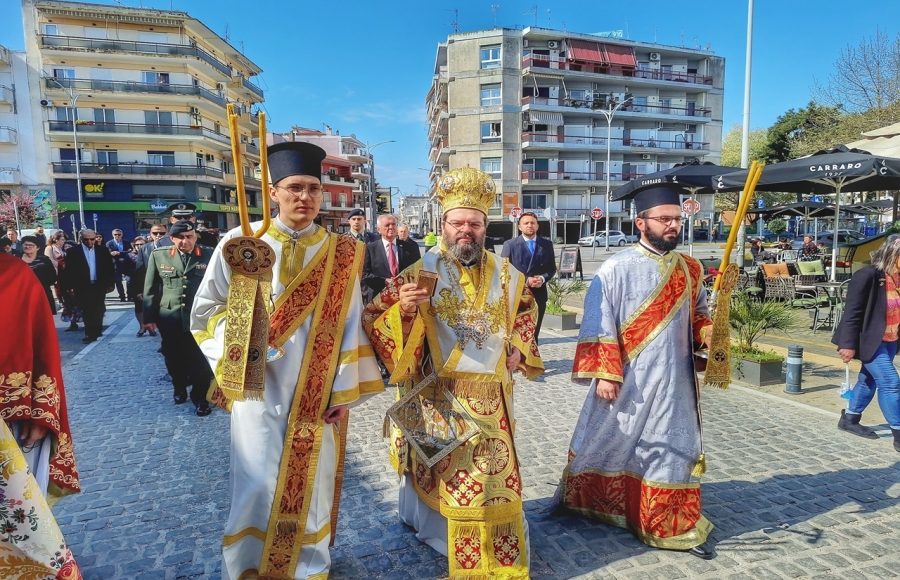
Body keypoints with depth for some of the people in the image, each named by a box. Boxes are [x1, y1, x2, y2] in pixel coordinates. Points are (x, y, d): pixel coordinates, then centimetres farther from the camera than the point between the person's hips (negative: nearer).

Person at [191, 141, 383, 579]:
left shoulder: (341, 254, -1)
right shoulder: (240, 243, -2)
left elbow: (349, 325, -1)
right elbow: (205, 310, 6)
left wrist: (343, 390, -2)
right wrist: (238, 349, -9)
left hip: (316, 394, 1)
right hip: (258, 388, -1)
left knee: (309, 485, 11)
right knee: (259, 488, 2)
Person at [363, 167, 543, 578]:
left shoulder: (505, 274, 5)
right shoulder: (420, 272, -6)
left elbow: (526, 309, 23)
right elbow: (373, 321, -7)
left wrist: (518, 347, 7)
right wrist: (403, 309, -28)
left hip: (488, 396, 4)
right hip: (438, 395, -3)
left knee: (494, 474, 12)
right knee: (443, 474, 6)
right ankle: (442, 534, 34)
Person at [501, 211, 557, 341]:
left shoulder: (546, 244, 8)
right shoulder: (509, 244, -1)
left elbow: (552, 268, 11)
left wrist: (543, 278, -11)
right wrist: (525, 280, -15)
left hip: (539, 295, 3)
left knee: (534, 334, 10)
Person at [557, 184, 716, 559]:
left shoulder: (690, 269, 5)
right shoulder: (616, 269, -12)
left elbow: (698, 315, 16)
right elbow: (598, 327, -13)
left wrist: (709, 332, -5)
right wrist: (604, 374, -17)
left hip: (673, 380, 4)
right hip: (627, 380, -4)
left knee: (674, 452, 12)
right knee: (605, 443, 12)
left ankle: (675, 528, 30)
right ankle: (574, 500, 35)